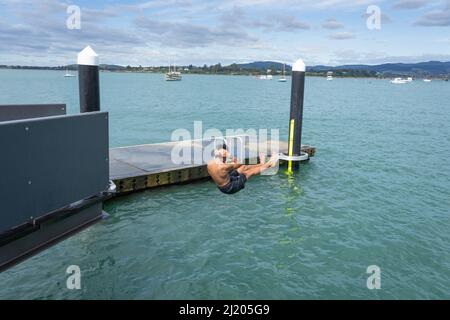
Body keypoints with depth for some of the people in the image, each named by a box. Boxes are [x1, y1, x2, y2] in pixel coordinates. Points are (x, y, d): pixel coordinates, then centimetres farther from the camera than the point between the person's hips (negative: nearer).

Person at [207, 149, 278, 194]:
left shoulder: (210, 164, -15)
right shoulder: (224, 167, -37)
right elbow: (237, 165, -18)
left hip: (220, 186, 7)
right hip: (229, 188, -7)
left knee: (243, 167, 17)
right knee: (250, 172, 6)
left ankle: (262, 164, 39)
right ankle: (269, 164, 26)